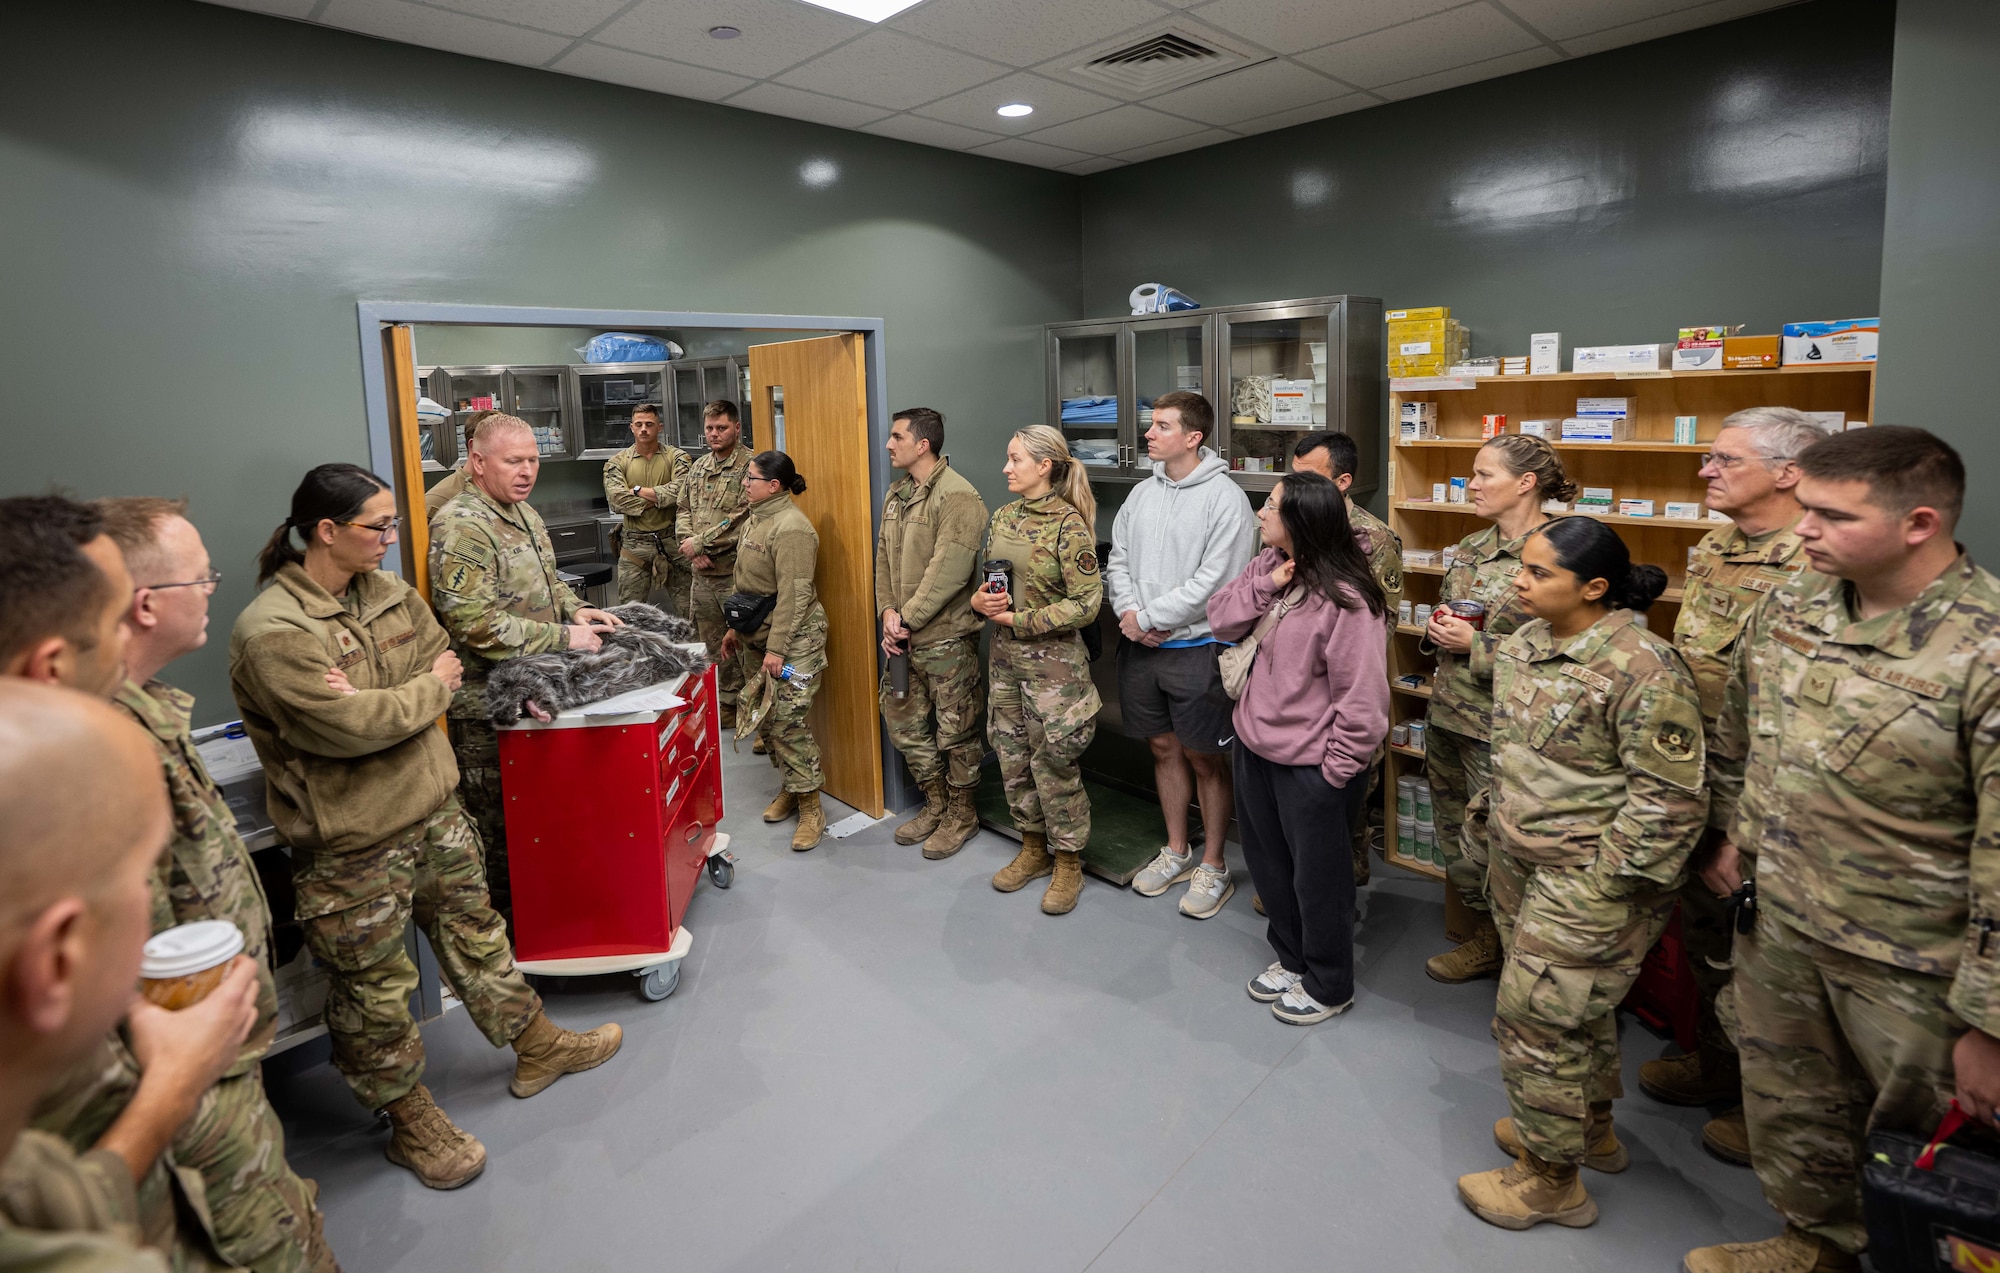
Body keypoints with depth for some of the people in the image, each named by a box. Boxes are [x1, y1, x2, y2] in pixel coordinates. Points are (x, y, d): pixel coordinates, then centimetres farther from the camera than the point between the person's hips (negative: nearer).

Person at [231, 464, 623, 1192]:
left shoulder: (389, 593, 3)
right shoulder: (271, 632, -21)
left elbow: (443, 662, 2)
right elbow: (350, 728, -27)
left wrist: (378, 698, -17)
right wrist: (428, 688, -11)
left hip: (433, 809, 7)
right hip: (351, 844, -7)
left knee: (475, 933, 22)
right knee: (375, 989, 11)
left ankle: (536, 1047, 39)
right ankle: (412, 1121, 30)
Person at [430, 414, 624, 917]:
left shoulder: (523, 513, 11)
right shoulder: (461, 527, -20)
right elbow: (476, 625, -26)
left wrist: (575, 610, 2)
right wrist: (563, 638, -21)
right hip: (485, 709, -9)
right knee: (496, 826, 4)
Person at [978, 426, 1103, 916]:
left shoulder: (1069, 525, -14)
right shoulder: (1003, 518, 7)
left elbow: (1086, 603, -17)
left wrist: (1019, 619, -16)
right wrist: (979, 601, -5)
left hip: (1052, 658, -7)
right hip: (1004, 654, 7)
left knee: (1053, 761, 0)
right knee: (1012, 755, 14)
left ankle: (1068, 862, 18)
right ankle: (1033, 847, 32)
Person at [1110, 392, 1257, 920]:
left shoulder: (1225, 498, -12)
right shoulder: (1142, 493, 8)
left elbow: (1213, 583, -18)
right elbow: (1118, 559, 10)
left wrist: (1148, 617, -14)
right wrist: (1129, 612, -8)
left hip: (1195, 648, -6)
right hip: (1139, 646, 6)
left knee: (1205, 757, 5)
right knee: (1163, 747, 16)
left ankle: (1213, 866, 21)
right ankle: (1177, 851, 33)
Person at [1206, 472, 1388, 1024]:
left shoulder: (1345, 599, -23)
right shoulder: (1268, 565, 1)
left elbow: (1361, 694, -21)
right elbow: (1221, 620, 1)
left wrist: (1338, 768, -17)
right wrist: (1264, 585, -15)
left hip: (1311, 765, -8)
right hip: (1255, 748, 8)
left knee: (1317, 876, 11)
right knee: (1268, 863, 23)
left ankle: (1328, 986, 34)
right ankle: (1290, 957, 47)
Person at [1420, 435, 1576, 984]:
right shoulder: (1471, 547, 9)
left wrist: (1477, 644, -19)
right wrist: (1437, 629, -1)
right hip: (1447, 713, 8)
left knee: (1484, 850, 3)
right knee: (1454, 840, 17)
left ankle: (1499, 945, 27)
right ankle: (1483, 938, 35)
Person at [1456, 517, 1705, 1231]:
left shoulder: (1642, 671, -22)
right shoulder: (1525, 642, 3)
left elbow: (1668, 799, -21)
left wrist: (1600, 886, -20)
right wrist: (1490, 815, 16)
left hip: (1587, 880, -8)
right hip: (1519, 861, 8)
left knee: (1536, 1018, 2)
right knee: (1579, 1009, 25)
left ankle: (1550, 1179, 23)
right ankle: (1593, 1130, 47)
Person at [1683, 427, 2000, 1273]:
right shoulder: (1787, 607, -5)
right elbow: (1735, 735, 13)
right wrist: (1733, 830, 13)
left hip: (1913, 960, -6)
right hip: (1778, 918, 6)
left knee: (1911, 1153, 16)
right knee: (1790, 1107, 25)